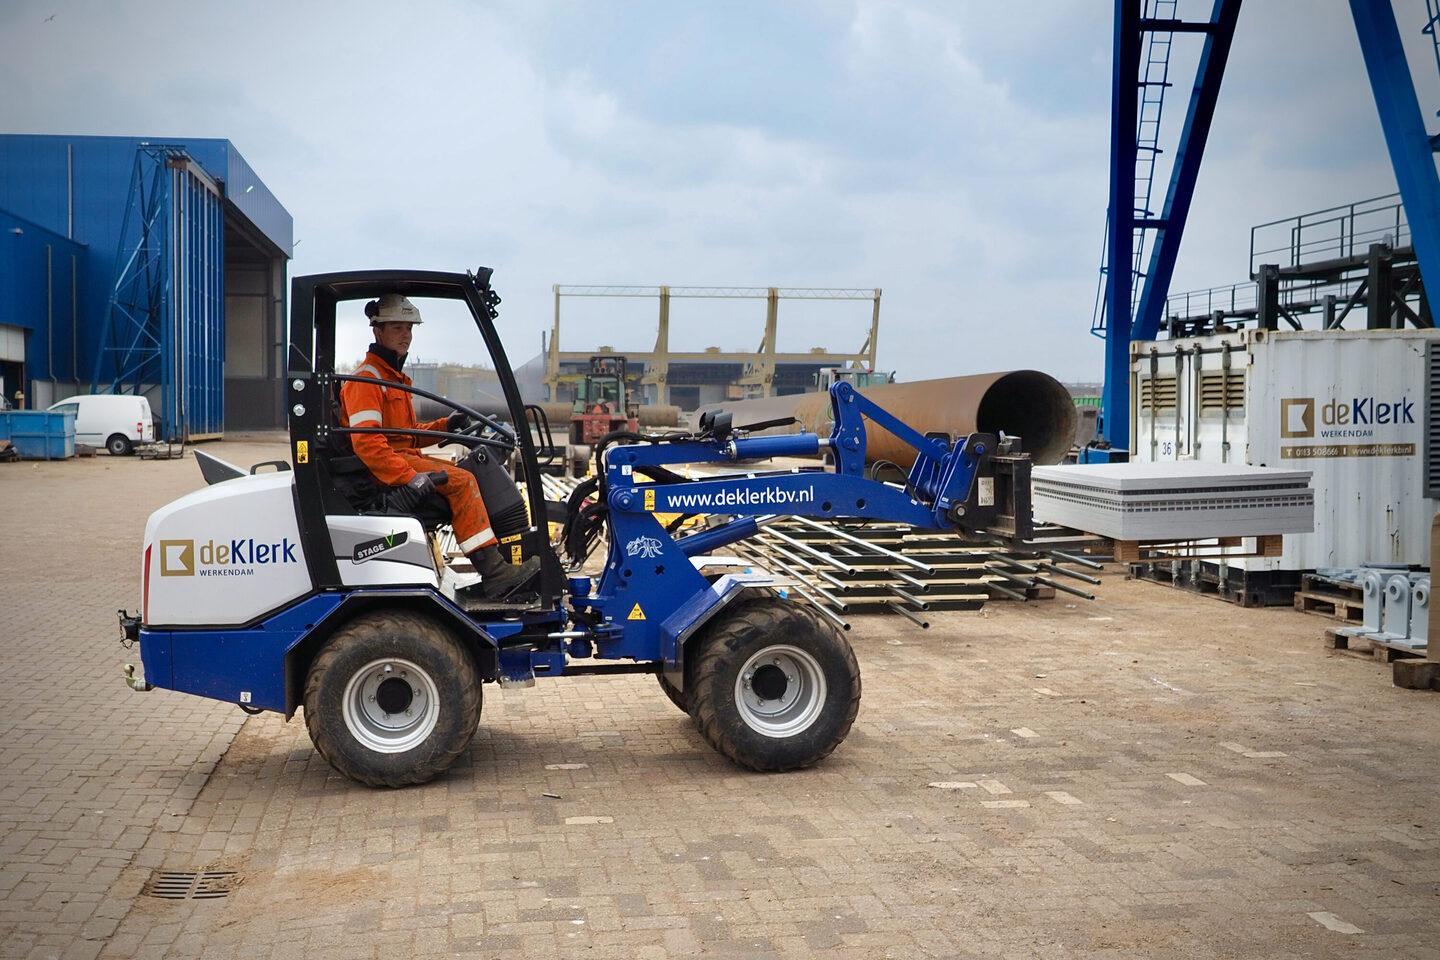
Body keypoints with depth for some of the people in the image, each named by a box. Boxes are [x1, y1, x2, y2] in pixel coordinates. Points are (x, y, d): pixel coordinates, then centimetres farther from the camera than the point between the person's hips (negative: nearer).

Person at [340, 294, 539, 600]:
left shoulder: (395, 377, 24)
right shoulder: (366, 379, -9)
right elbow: (365, 442, -22)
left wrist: (444, 426, 9)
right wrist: (407, 476, -30)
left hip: (406, 458, 10)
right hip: (381, 470, -10)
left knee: (469, 473, 0)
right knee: (460, 481, -24)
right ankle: (494, 575, -29)